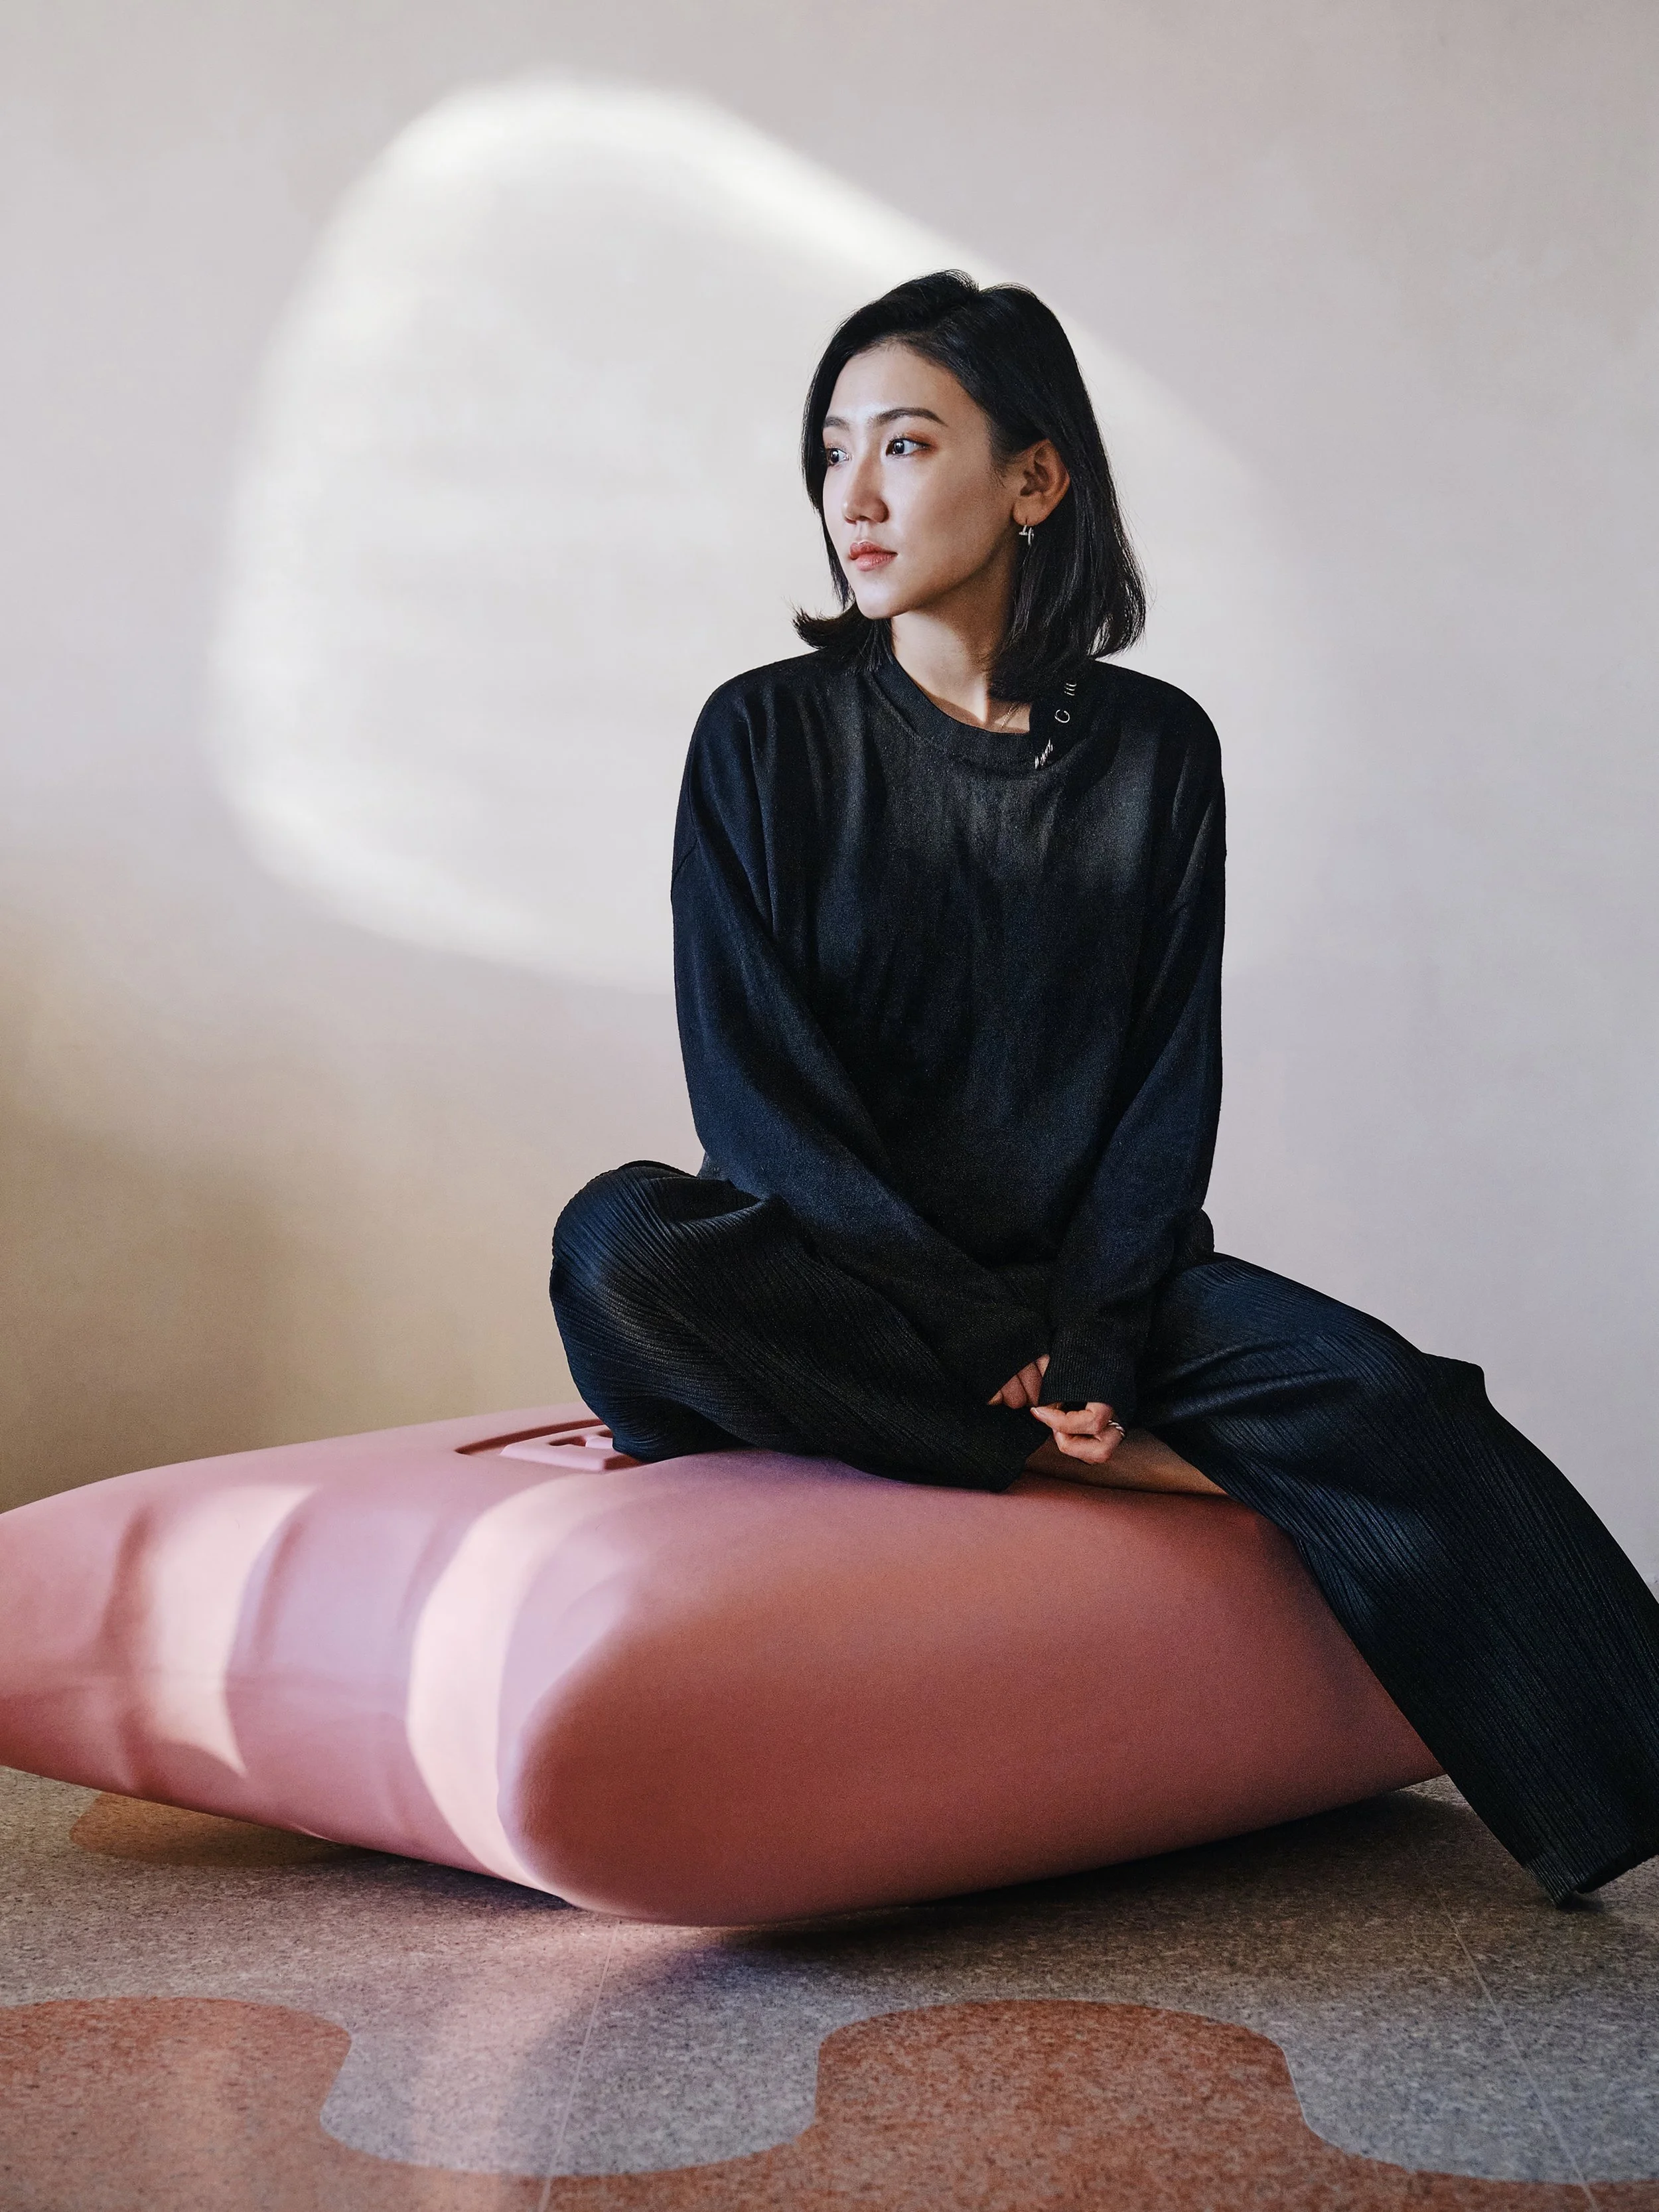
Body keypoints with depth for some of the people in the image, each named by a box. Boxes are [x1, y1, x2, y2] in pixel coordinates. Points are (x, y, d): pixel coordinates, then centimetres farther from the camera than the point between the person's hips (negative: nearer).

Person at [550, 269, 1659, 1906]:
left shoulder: (1153, 749, 6)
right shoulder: (766, 739, 1)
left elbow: (1171, 1079, 1)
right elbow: (752, 1085, -7)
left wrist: (1092, 1338, -16)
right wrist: (985, 1335, -17)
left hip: (1082, 1273, 1)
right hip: (846, 1274, 0)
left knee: (1370, 1391, -28)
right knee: (620, 1246, -33)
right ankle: (1117, 1464, -25)